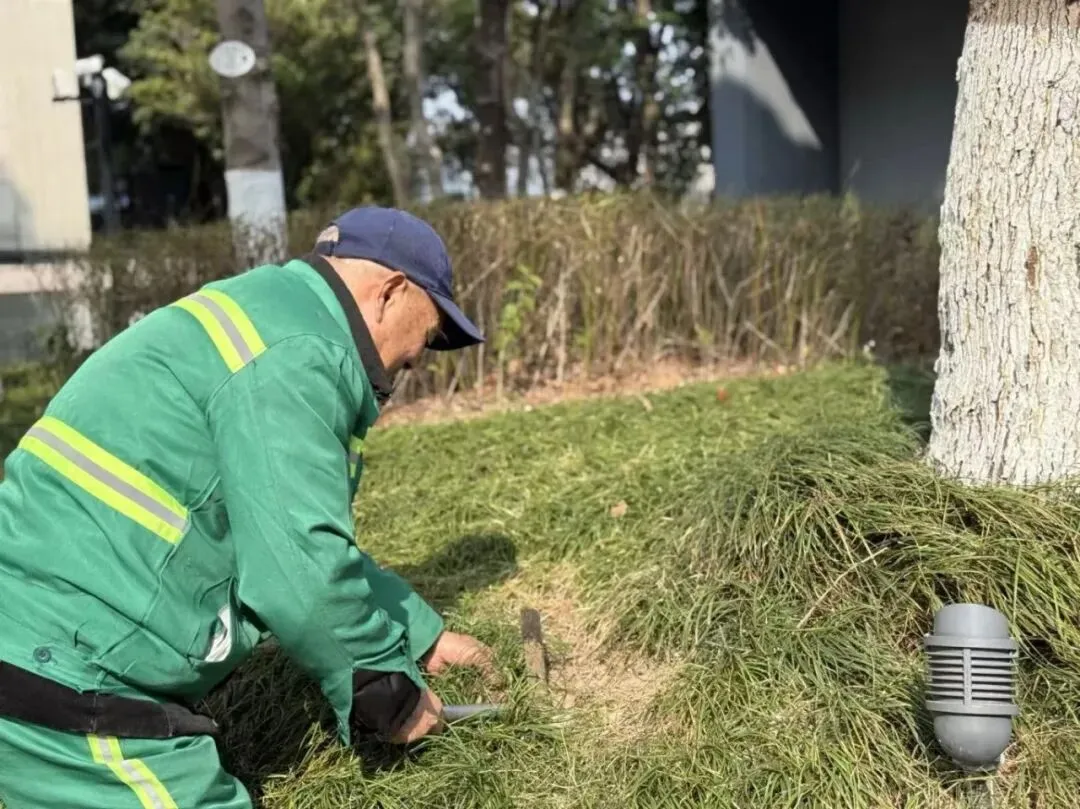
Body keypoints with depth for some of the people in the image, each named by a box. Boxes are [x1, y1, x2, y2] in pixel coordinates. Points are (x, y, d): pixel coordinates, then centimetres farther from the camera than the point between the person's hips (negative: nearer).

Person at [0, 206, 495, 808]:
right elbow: (302, 572, -25)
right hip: (66, 679, -11)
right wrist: (386, 693, -6)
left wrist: (423, 636, 27)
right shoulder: (296, 353, -18)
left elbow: (306, 540, 24)